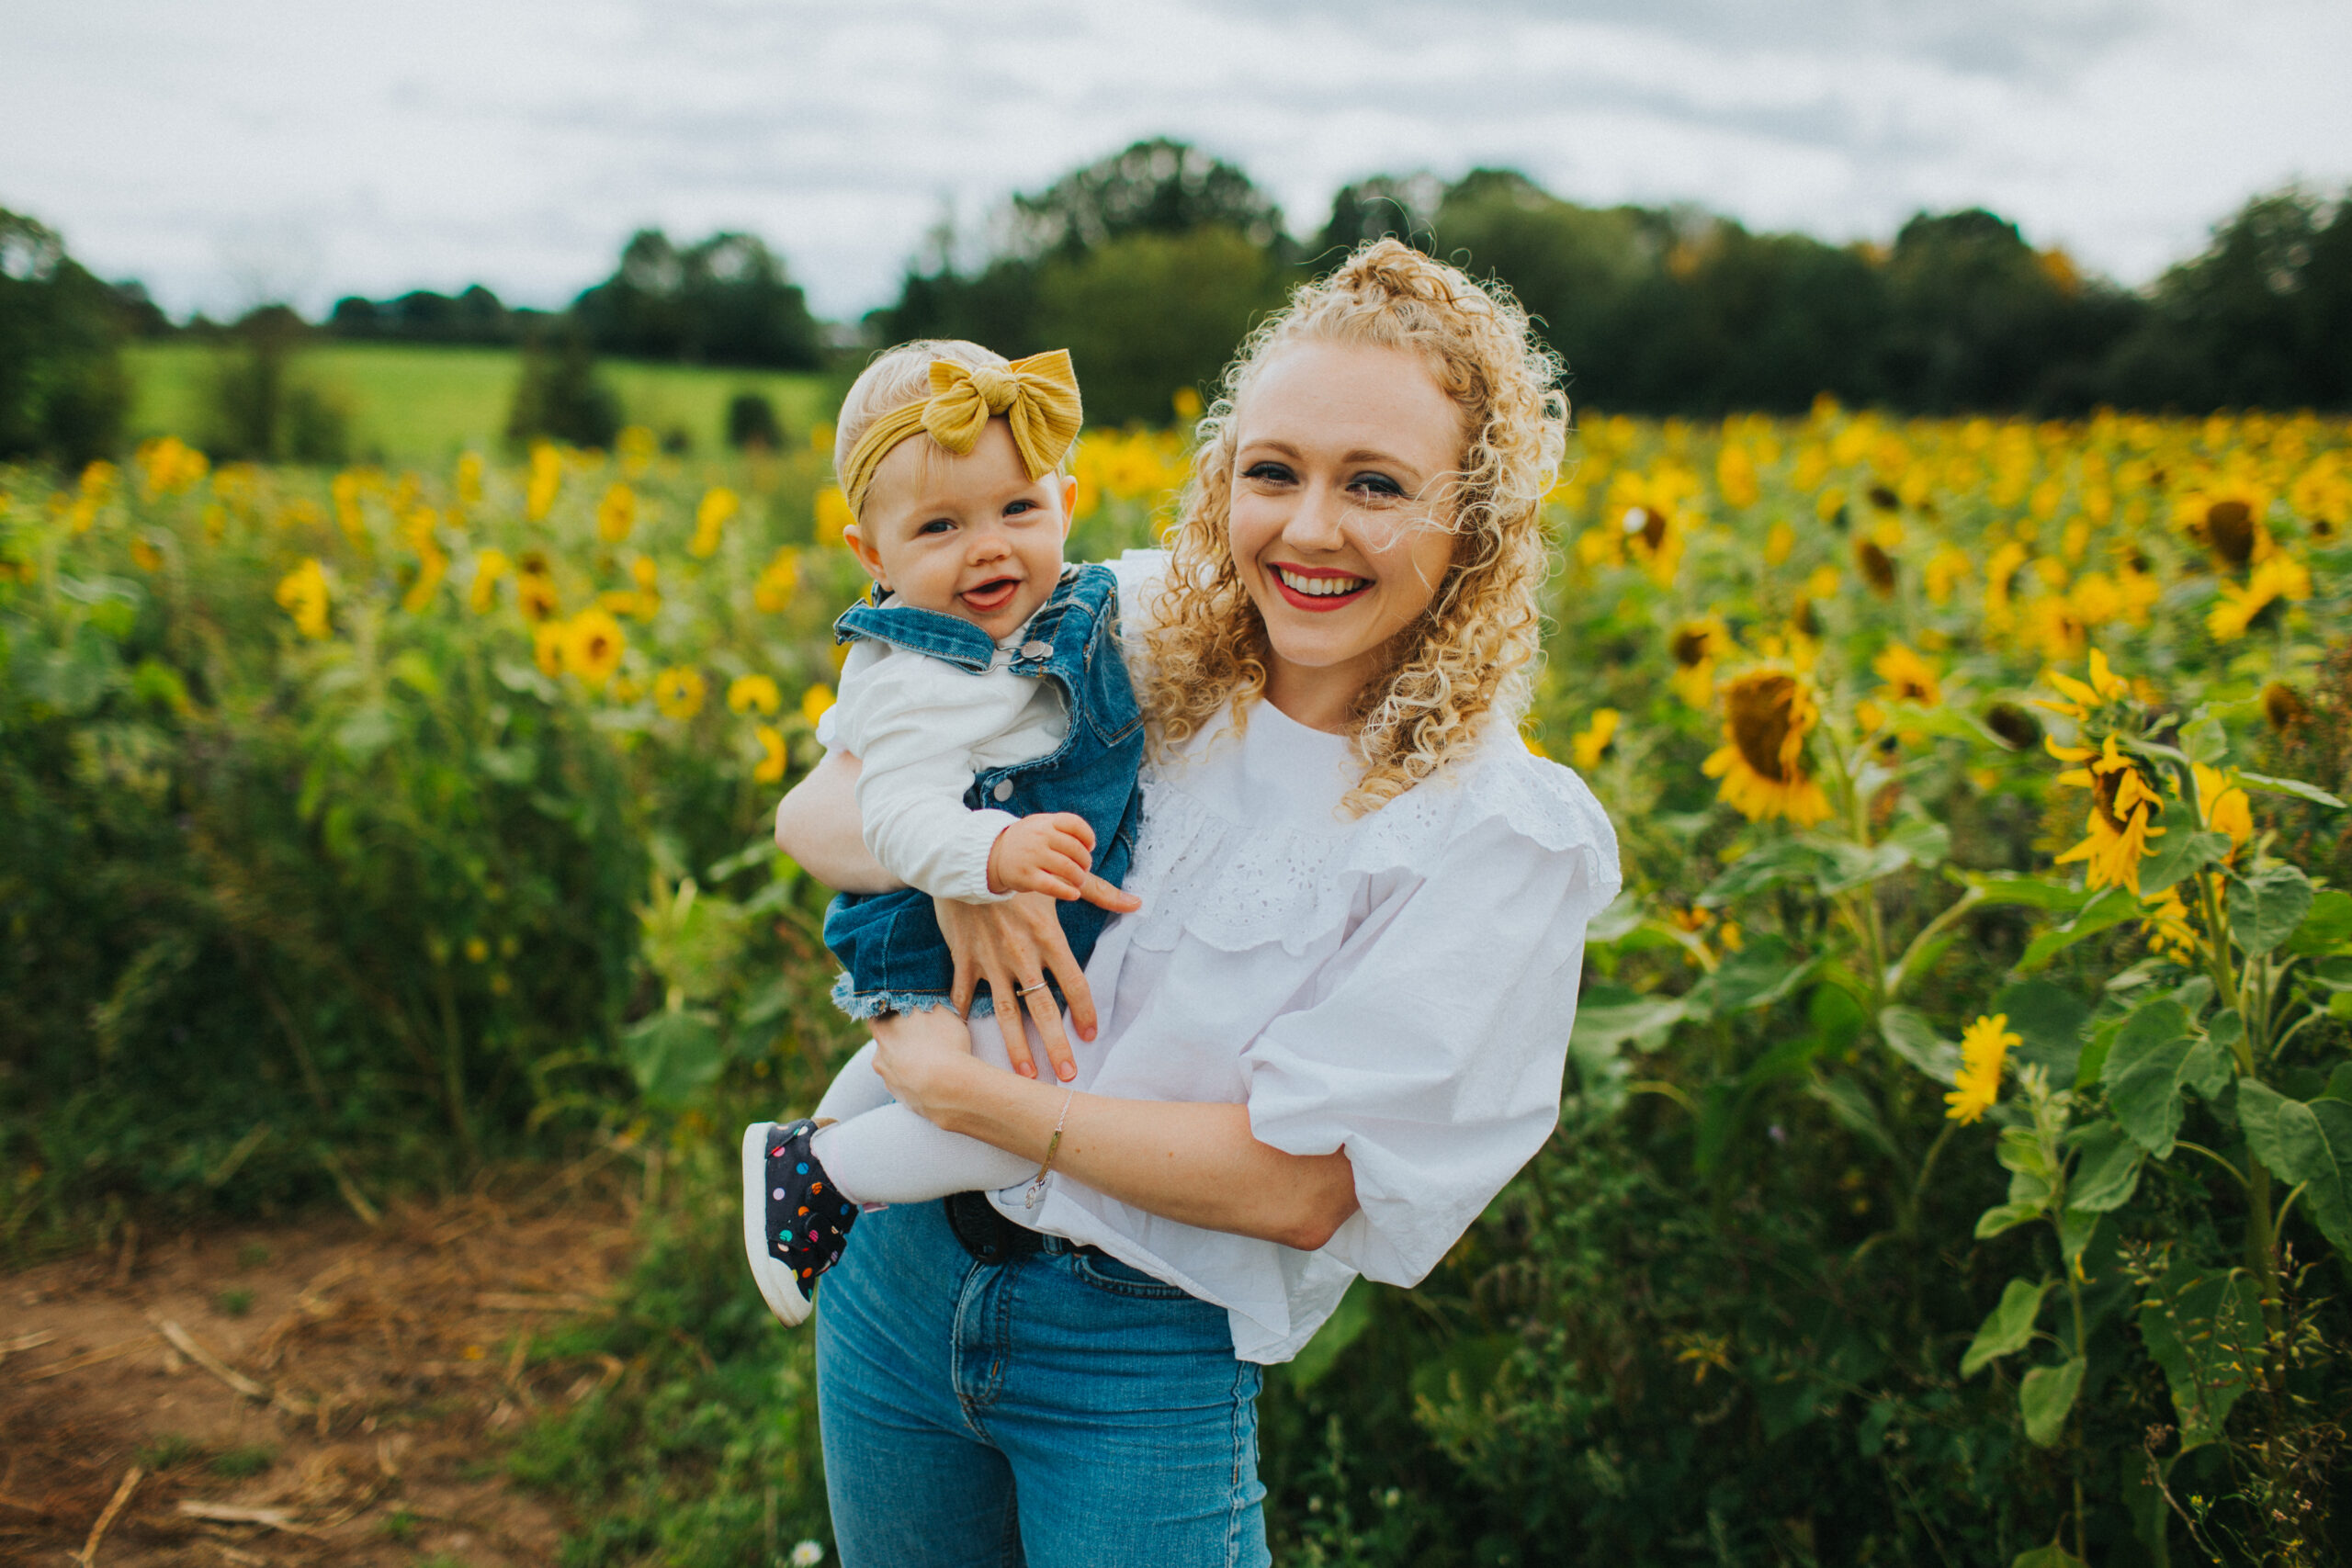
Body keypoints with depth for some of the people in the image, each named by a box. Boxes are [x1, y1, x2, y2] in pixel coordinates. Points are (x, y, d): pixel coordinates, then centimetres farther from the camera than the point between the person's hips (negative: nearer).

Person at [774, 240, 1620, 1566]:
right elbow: (813, 813, 0)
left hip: (1148, 1366, -4)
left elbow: (1296, 1187, -19)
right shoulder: (1132, 627, -5)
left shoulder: (1508, 833, -16)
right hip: (905, 1270, 4)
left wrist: (958, 1084, -18)